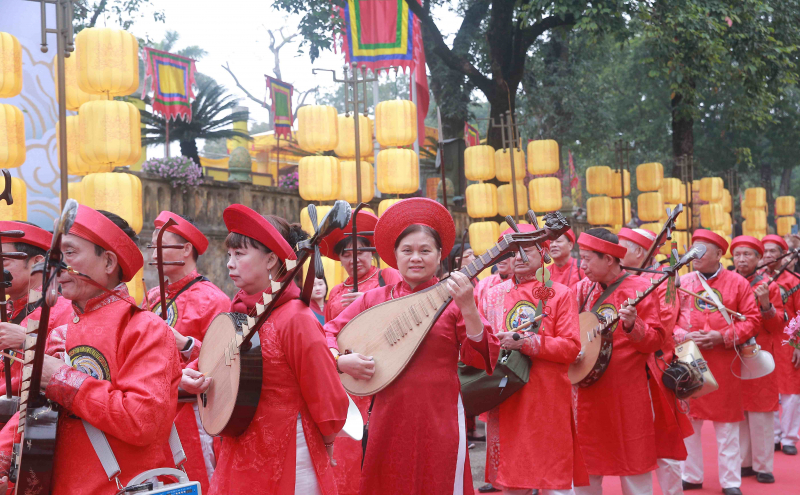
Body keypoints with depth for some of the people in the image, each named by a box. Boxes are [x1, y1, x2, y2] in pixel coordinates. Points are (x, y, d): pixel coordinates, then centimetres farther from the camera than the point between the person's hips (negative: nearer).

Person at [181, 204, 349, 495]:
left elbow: (329, 401, -14)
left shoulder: (295, 318, -16)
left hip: (287, 461, -7)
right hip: (238, 456, 7)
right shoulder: (238, 313, 5)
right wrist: (190, 375, -3)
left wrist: (324, 441, 1)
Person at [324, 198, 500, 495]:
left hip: (439, 420, -2)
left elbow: (482, 358, -9)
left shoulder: (450, 298, -3)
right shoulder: (374, 299, 4)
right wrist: (342, 361, -10)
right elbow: (327, 335, 9)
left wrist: (467, 307, -22)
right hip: (389, 418, 2)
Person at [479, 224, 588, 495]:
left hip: (548, 401, -3)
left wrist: (525, 342, -17)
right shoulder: (493, 294, 12)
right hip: (505, 399, 3)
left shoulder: (560, 294, 1)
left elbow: (571, 348, -8)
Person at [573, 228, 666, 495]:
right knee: (585, 469, 11)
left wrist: (632, 326, -28)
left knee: (634, 467, 2)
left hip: (627, 393, -5)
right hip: (589, 391, 5)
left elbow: (656, 340, -11)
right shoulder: (583, 288, 8)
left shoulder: (639, 289, -8)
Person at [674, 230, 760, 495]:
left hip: (724, 363, -2)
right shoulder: (681, 283, 7)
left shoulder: (737, 282, 0)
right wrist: (683, 336, -13)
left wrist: (723, 337, -15)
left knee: (727, 426, 3)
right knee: (687, 422, 8)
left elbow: (752, 319, -3)